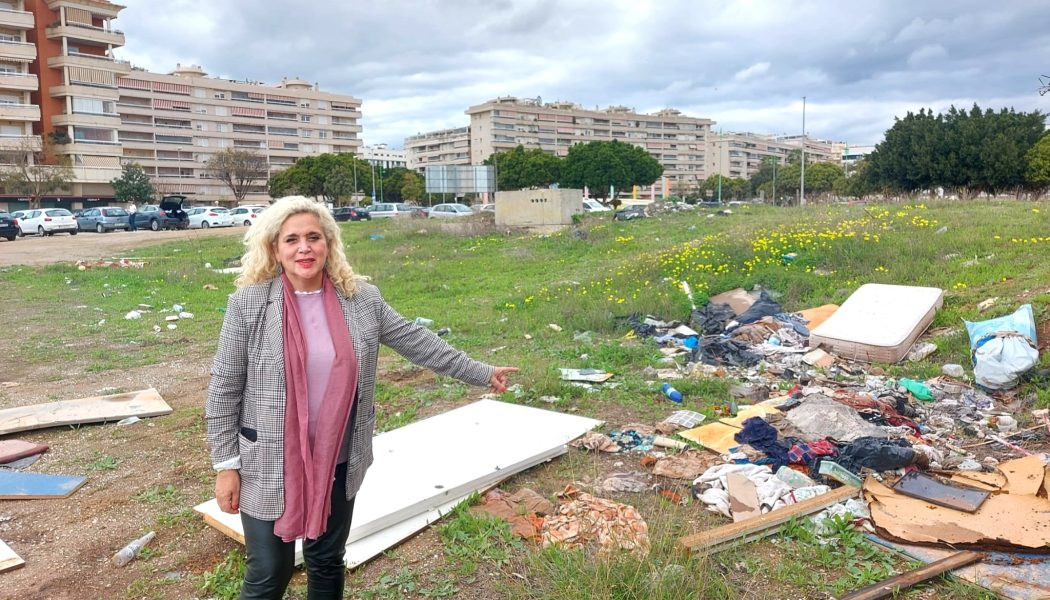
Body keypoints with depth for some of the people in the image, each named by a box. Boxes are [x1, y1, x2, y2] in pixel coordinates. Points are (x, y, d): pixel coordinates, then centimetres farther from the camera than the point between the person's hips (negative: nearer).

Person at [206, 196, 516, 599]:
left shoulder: (362, 299, -3)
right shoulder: (248, 304, -10)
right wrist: (226, 464, -5)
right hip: (269, 468, -3)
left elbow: (419, 343, 5)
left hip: (337, 464, 3)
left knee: (328, 564, 19)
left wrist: (482, 374, 8)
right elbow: (225, 389, -5)